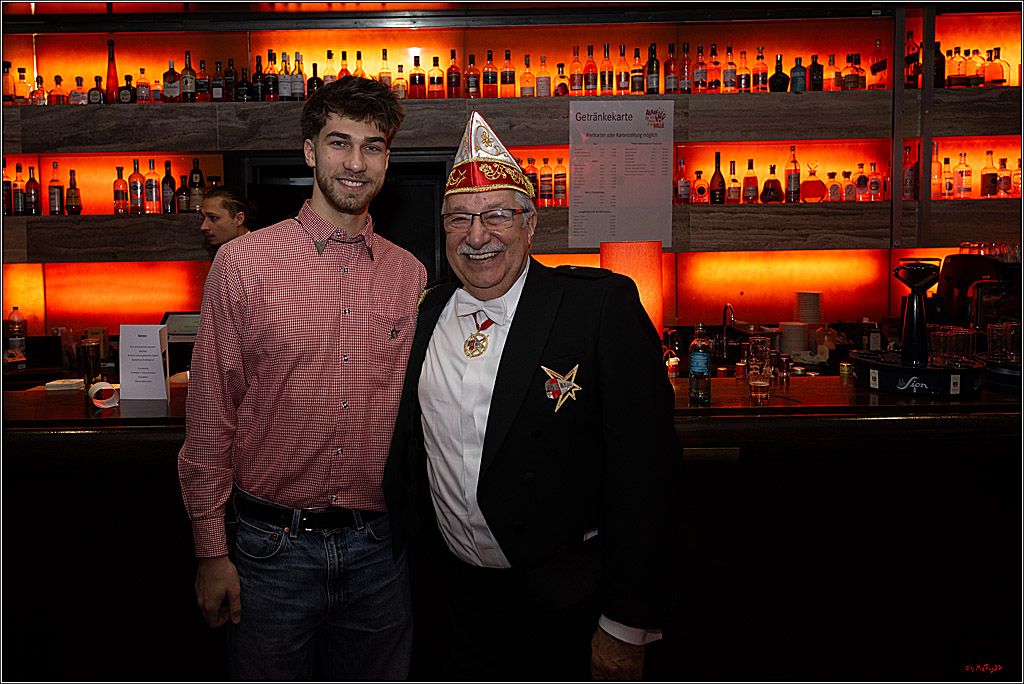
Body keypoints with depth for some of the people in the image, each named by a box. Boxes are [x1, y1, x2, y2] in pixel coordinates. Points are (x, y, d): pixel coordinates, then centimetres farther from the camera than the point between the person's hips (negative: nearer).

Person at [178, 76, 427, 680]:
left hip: (379, 546, 3)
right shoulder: (243, 262, -6)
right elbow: (210, 416, -3)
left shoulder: (410, 276, 3)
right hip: (272, 546, -2)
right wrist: (211, 550, -3)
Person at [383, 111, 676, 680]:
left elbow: (641, 473, -18)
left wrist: (627, 628, -16)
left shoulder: (602, 307, -17)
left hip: (567, 608, -4)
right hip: (463, 593, 5)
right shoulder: (429, 311, 0)